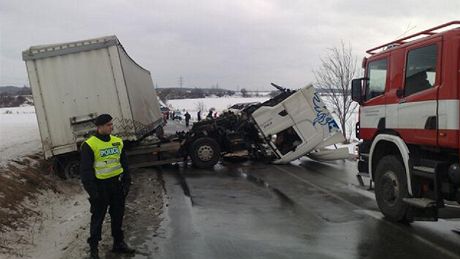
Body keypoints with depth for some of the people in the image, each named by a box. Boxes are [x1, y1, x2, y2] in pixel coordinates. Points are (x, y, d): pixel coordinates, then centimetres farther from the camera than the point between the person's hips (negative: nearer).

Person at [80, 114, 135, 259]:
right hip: (100, 186, -5)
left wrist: (127, 182, 8)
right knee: (98, 217, 6)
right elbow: (85, 170, -12)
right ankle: (93, 246, 21)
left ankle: (118, 243, 30)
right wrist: (92, 191, -15)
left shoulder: (117, 142, 5)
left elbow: (124, 164, 13)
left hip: (117, 183, 6)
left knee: (118, 215, 15)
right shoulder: (89, 145, -13)